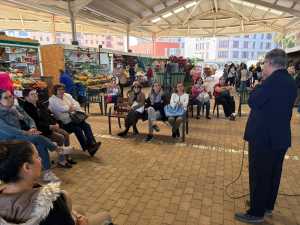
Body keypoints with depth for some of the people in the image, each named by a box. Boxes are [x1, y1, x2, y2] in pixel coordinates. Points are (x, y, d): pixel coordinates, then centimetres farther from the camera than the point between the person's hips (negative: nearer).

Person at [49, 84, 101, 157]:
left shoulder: (67, 95, 16)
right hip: (64, 123, -6)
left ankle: (92, 144, -25)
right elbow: (62, 109, -17)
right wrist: (74, 107, -5)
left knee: (86, 125, -19)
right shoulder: (52, 100, -3)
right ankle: (87, 148, -22)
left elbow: (76, 103, 8)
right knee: (77, 129, -28)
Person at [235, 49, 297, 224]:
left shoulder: (273, 80, -19)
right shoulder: (290, 82, 8)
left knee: (259, 175, 3)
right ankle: (268, 206, 36)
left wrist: (260, 84, 0)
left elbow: (253, 102, -15)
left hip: (263, 136, -9)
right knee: (273, 173, 19)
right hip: (281, 136, 9)